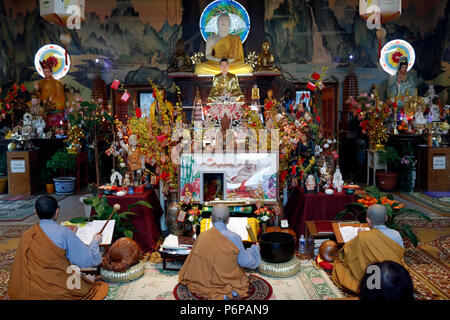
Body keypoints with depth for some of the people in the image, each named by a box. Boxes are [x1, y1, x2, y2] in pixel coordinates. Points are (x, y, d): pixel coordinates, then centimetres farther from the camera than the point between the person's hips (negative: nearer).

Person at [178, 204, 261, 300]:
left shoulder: (202, 236, -10)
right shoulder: (234, 238, -19)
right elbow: (246, 262, -6)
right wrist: (255, 248, 11)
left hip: (204, 281, 4)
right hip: (229, 280, -4)